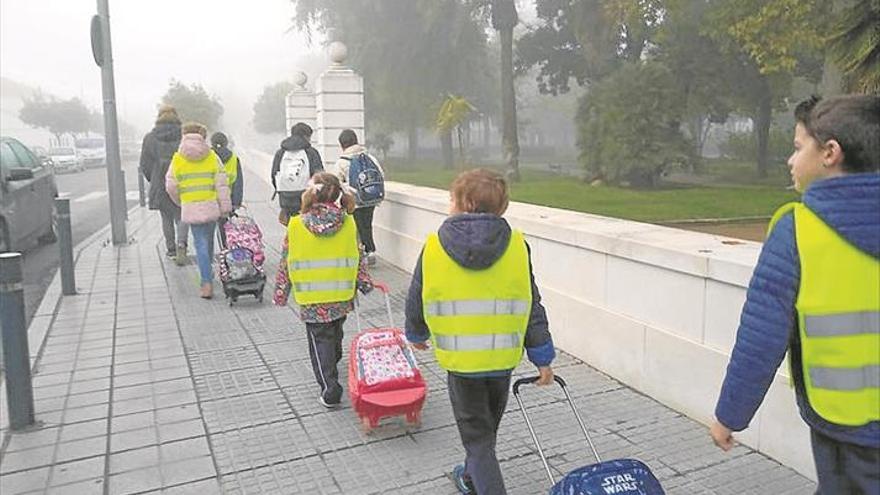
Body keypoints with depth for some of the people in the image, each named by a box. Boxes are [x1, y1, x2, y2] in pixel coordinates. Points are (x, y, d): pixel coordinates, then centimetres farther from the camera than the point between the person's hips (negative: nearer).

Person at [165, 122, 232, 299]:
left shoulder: (177, 159, -1)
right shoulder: (212, 156, 1)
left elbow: (171, 186, 2)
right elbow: (221, 184, -3)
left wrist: (180, 202, 20)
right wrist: (225, 206, 1)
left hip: (191, 208, -1)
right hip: (211, 205, 1)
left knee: (201, 243, 0)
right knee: (208, 240, 18)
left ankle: (207, 282, -7)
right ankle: (208, 273, 33)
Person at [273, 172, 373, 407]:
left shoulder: (296, 225, -11)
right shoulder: (348, 223, -6)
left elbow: (286, 263, -3)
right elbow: (358, 257, 2)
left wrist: (280, 293, 8)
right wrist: (365, 283, 15)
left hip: (312, 299, -3)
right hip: (342, 295, 3)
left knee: (320, 339, 9)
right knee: (335, 333, 27)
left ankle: (330, 389, 1)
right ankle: (332, 364, 51)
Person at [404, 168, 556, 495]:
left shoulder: (433, 247, -11)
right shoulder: (516, 246, -8)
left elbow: (416, 301, 0)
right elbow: (532, 307, -3)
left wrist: (416, 335, 21)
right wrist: (543, 358, 7)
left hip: (458, 358, -3)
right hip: (503, 357, 3)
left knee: (477, 437, 11)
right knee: (487, 428, 26)